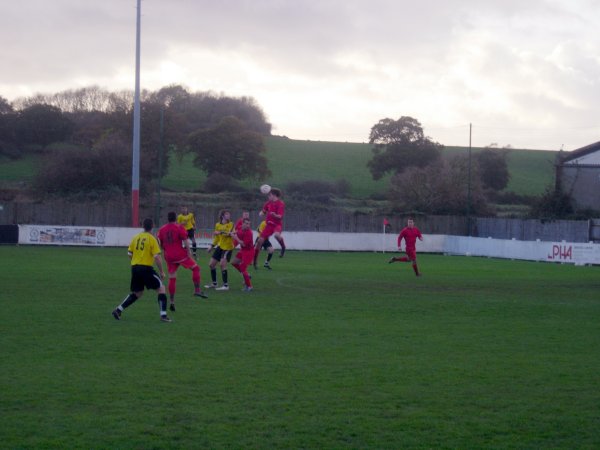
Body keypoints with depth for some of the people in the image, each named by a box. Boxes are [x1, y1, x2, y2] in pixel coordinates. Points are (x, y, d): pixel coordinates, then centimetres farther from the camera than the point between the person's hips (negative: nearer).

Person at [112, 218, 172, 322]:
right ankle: (163, 315, -3)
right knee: (161, 288, 5)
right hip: (146, 268, -6)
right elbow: (157, 257, -12)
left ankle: (118, 310, 13)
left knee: (137, 293, 20)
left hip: (134, 268, 6)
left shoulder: (136, 237, 8)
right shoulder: (152, 239, -7)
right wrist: (161, 272, -5)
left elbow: (129, 253, 11)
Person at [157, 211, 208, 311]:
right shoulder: (179, 228, -7)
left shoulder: (162, 229, 6)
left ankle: (172, 302, 6)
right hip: (180, 254, -4)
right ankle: (197, 290, 0)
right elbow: (185, 241, -13)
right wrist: (189, 253, -9)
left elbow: (160, 244, 12)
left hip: (169, 257, 4)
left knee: (172, 278, 9)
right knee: (195, 268, 10)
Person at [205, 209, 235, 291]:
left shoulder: (231, 224, -8)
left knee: (222, 264, -21)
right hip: (220, 246, 7)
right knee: (211, 264, 8)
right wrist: (212, 246, 14)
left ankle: (225, 285, -17)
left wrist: (221, 232, -36)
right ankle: (214, 284, 23)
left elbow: (230, 233, -26)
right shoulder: (217, 225, 7)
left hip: (227, 247, -7)